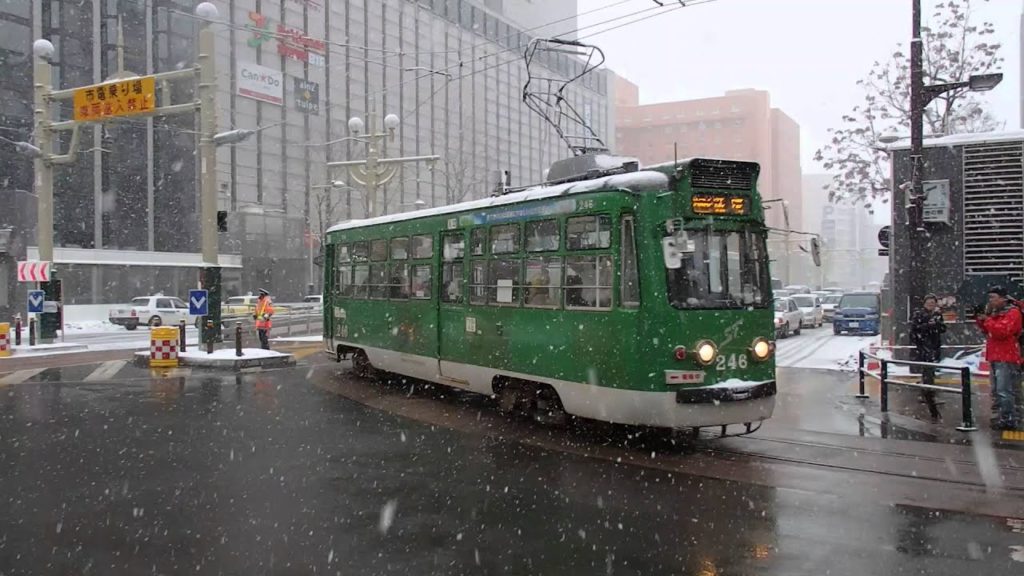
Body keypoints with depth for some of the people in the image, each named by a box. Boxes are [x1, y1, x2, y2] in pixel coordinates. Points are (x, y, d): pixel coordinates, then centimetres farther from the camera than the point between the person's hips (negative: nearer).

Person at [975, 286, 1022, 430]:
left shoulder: (1012, 313, -12)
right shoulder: (995, 313, 17)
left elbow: (1001, 331, -24)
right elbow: (988, 331, 21)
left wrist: (987, 319, -16)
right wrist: (981, 320, 6)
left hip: (1006, 358, -10)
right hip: (995, 357, 10)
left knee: (1004, 390, -13)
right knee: (997, 390, 17)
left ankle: (1009, 420, -10)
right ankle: (1002, 416, 26)